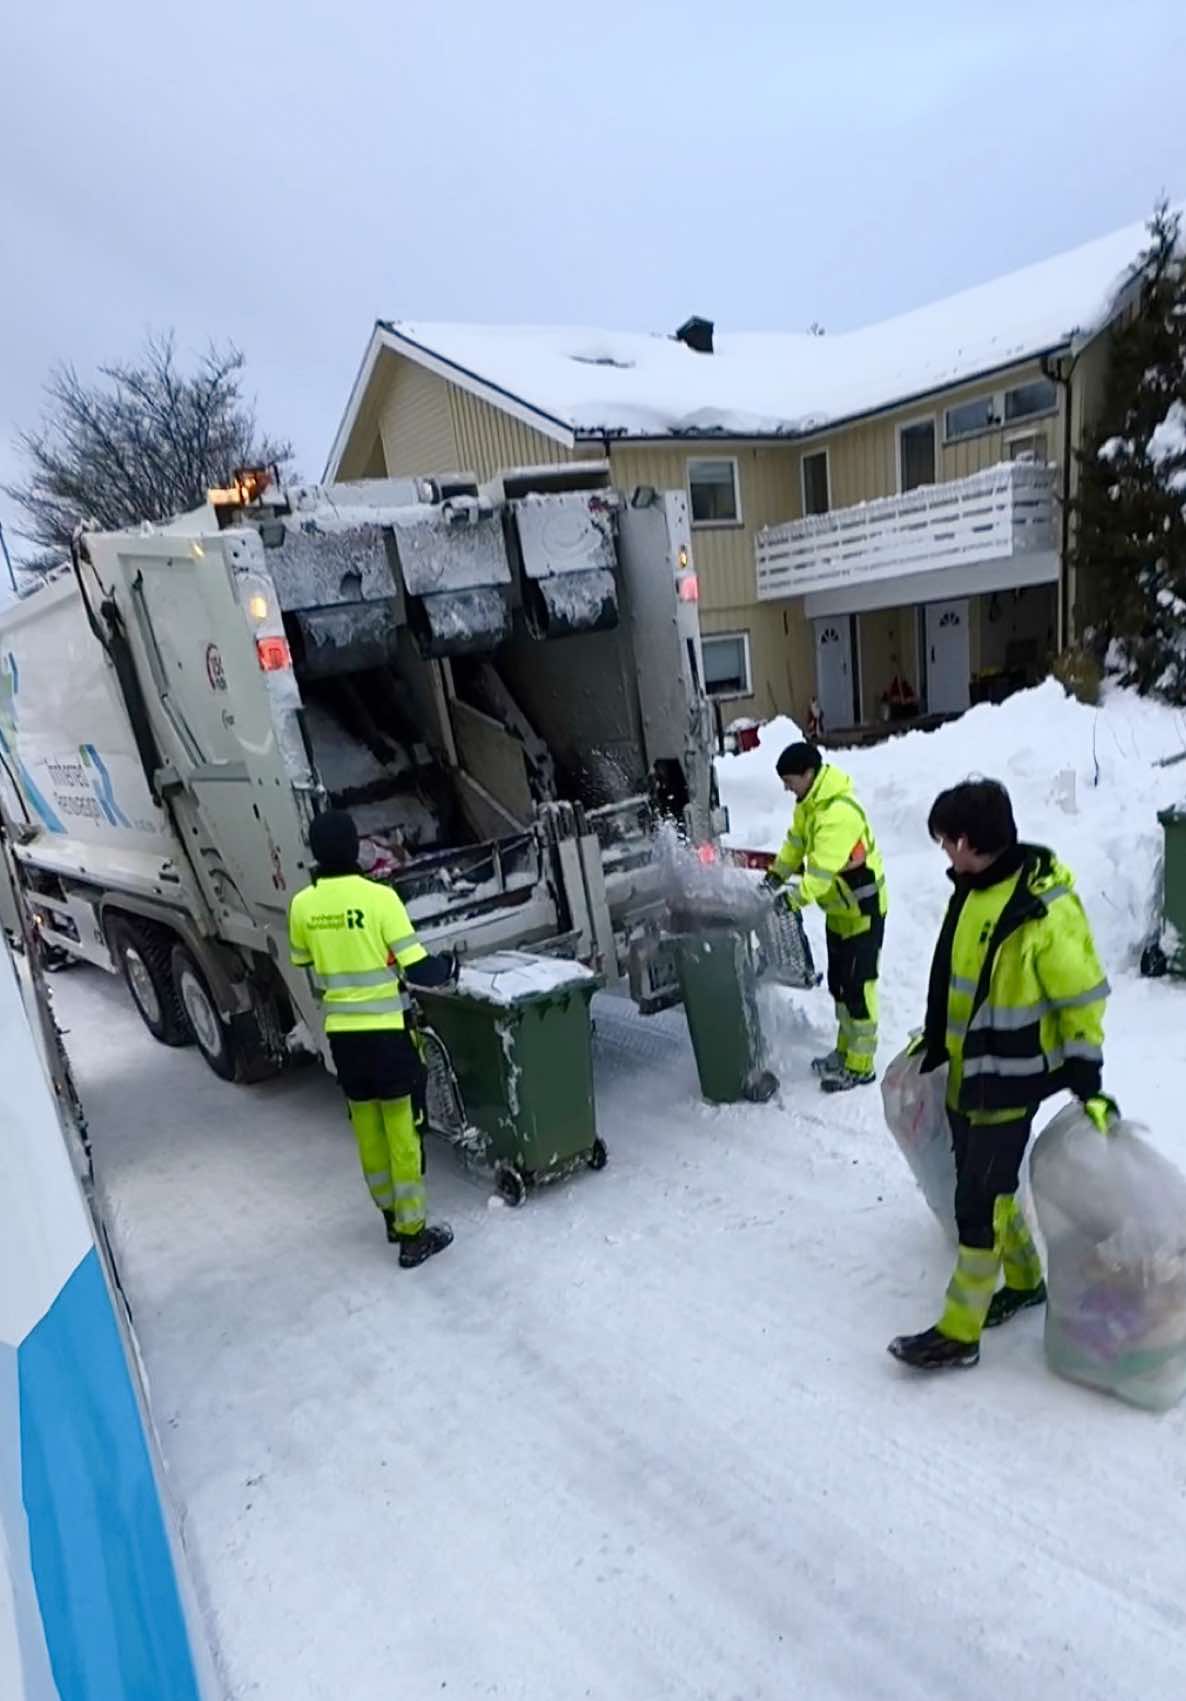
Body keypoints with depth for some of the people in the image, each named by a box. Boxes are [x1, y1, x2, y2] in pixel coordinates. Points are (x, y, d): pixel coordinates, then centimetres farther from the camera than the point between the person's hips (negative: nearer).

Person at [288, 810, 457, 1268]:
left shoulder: (302, 906, -2)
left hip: (341, 1033, 5)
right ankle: (413, 1235, 14)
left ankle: (392, 1217, 33)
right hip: (387, 1031, -5)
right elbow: (418, 970, -15)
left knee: (368, 1130, 18)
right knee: (402, 1132, 6)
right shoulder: (379, 898, -16)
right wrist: (449, 968, 6)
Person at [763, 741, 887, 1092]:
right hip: (839, 909, 10)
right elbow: (796, 841, 13)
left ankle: (861, 1066, 10)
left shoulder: (839, 813, -31)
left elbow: (822, 868, -36)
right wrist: (777, 875, 2)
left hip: (863, 909, -10)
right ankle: (845, 1050, 32)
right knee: (837, 983, 18)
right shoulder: (809, 803, 1)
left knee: (857, 987, -2)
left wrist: (791, 901, -41)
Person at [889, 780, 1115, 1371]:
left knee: (978, 1204, 0)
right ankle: (1024, 1280, 43)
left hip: (1009, 1081, -8)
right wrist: (936, 1034, 20)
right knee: (987, 1186, 21)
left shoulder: (1044, 909, -23)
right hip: (966, 1070, 8)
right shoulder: (973, 886, 2)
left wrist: (1087, 1081, -15)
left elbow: (1081, 997, -15)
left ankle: (959, 1334, 14)